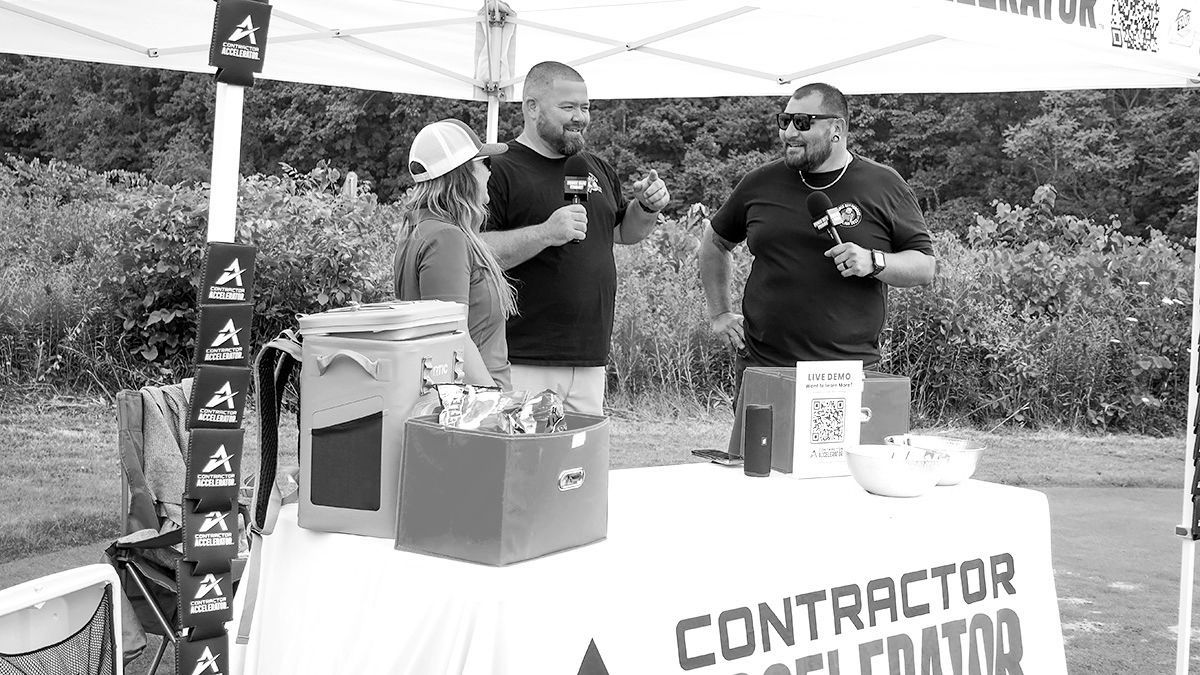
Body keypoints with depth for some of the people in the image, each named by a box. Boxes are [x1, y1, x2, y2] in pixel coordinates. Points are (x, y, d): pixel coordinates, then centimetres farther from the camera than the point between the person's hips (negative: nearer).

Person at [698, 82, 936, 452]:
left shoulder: (884, 186, 3)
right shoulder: (760, 183, 9)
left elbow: (925, 267, 5)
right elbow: (715, 243, 24)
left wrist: (873, 262, -13)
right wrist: (720, 313, 16)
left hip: (850, 375, -2)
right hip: (762, 367, 2)